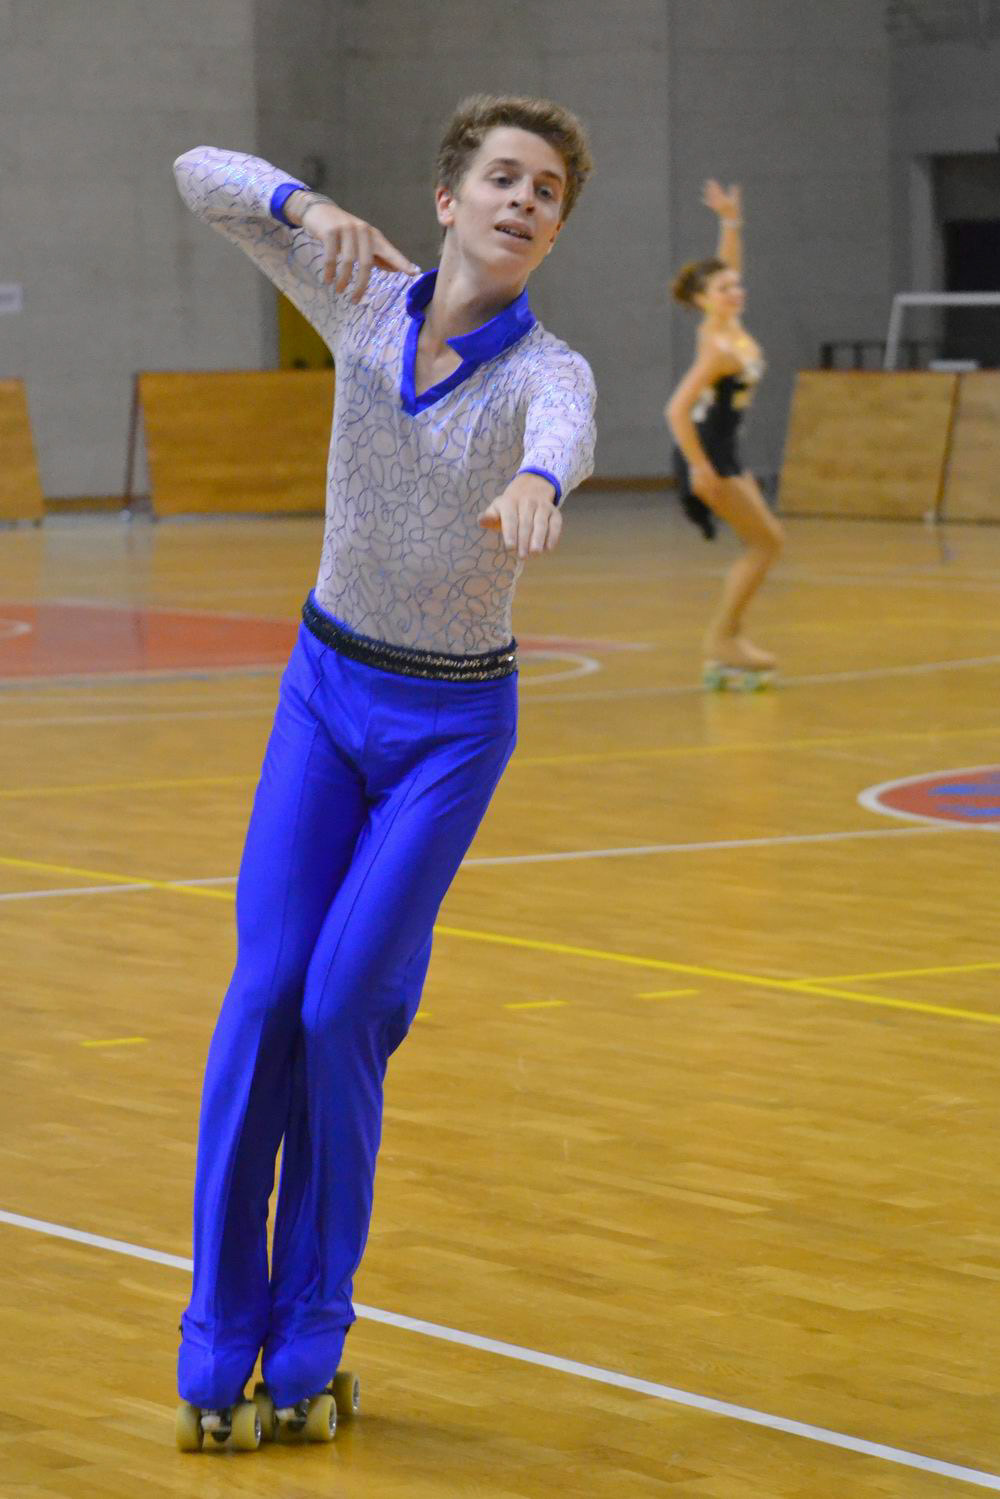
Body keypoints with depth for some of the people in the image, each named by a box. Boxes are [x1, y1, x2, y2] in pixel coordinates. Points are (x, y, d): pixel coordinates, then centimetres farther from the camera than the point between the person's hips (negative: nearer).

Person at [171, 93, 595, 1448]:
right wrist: (309, 205, -21)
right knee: (265, 992, -8)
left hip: (452, 726, -3)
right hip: (326, 687, 3)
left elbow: (566, 434, -41)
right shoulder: (365, 301, -4)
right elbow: (202, 177, 0)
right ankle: (219, 1335, 0)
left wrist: (536, 484, -66)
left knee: (344, 1010, -9)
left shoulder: (547, 368, -15)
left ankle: (309, 1337, 7)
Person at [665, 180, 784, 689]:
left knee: (761, 543, 10)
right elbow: (677, 410, -28)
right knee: (767, 541, -5)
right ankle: (722, 639, -3)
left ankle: (726, 641, 11)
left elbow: (727, 265, 15)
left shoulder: (730, 327, 1)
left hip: (724, 454, 9)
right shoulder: (718, 349, -23)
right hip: (705, 454, -9)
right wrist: (701, 468, -24)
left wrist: (731, 221, 2)